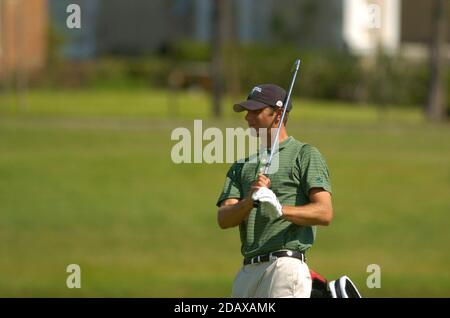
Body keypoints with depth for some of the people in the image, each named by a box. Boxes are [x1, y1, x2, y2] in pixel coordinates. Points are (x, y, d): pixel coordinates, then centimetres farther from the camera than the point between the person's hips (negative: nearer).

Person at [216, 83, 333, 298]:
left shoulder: (305, 155, 4)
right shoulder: (243, 166, 22)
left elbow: (324, 213, -8)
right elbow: (223, 220, 8)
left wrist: (281, 210, -25)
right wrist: (250, 201, -13)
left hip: (286, 266, -7)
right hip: (247, 270, 7)